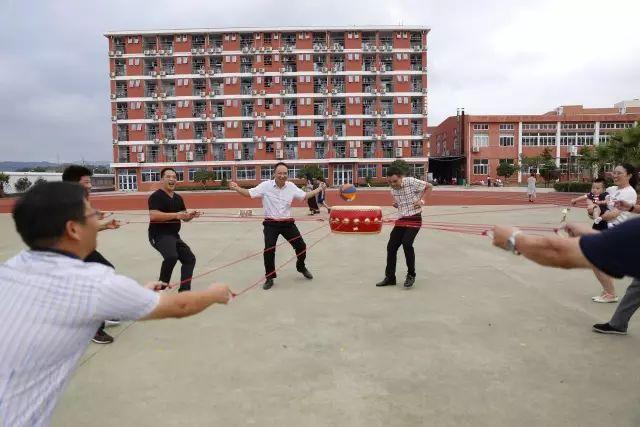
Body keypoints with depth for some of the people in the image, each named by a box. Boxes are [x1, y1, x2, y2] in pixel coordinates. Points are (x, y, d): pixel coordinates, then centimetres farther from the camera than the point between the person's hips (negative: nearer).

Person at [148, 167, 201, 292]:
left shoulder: (178, 198, 14)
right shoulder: (156, 196, -12)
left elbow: (184, 218, 16)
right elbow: (153, 216, -27)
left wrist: (191, 215, -8)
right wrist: (175, 215, -33)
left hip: (174, 235, 9)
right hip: (159, 235, -9)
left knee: (189, 258, 10)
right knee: (171, 256, -33)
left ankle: (184, 291, 19)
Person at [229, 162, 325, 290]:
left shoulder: (291, 186, -1)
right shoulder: (266, 185, -10)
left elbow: (304, 196, 12)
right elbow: (250, 193, -10)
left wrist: (319, 189, 10)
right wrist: (237, 188, -25)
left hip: (287, 223, 3)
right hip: (271, 224, -3)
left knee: (301, 246, 6)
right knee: (269, 251, -8)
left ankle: (301, 267, 37)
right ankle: (270, 278, 12)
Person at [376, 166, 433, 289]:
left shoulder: (411, 182, -13)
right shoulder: (393, 191, 6)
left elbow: (429, 186, -1)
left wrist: (421, 200, -10)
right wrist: (395, 205, 1)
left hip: (414, 219, -6)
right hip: (401, 220, 7)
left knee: (406, 243, -22)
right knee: (391, 246, 1)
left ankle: (411, 275, -2)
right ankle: (390, 277, 14)